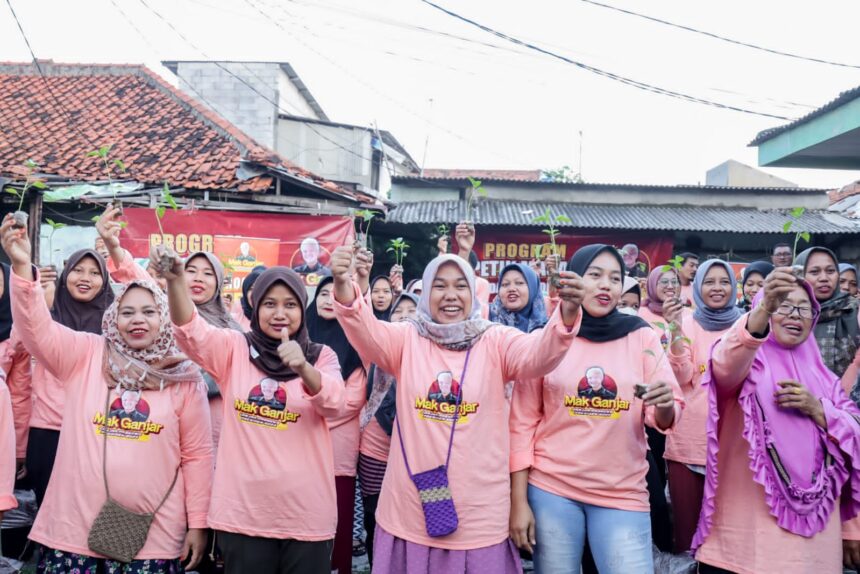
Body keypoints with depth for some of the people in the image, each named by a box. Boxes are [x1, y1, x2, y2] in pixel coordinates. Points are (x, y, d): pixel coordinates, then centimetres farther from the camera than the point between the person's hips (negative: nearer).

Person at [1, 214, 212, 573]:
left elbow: (197, 454, 2)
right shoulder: (85, 355, 3)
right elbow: (35, 327, -13)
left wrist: (197, 523, 1)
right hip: (74, 528, 1)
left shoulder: (184, 376, 0)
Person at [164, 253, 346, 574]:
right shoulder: (234, 348, 3)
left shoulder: (321, 356, 3)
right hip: (242, 512, 0)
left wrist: (304, 369, -35)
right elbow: (191, 331, -15)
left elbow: (334, 404, -15)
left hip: (305, 514, 0)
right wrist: (175, 280, -33)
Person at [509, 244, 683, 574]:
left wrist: (664, 406, -24)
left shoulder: (642, 338, 1)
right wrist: (518, 501, -3)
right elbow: (522, 422, 0)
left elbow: (665, 419, 0)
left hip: (623, 495, 1)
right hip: (551, 489, 0)